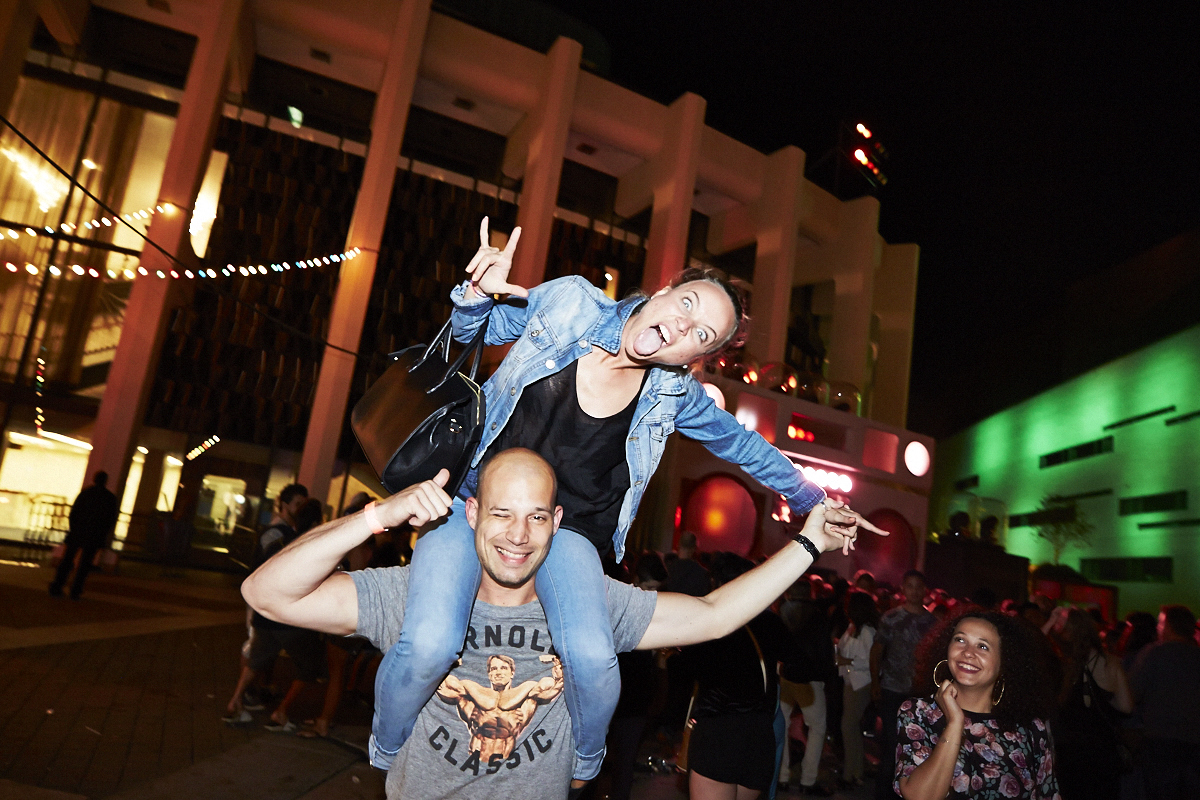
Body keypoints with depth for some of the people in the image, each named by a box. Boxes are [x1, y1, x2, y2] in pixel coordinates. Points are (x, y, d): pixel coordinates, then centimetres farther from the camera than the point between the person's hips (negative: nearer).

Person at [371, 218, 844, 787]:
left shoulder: (673, 396, -5)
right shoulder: (569, 302, -9)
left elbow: (743, 445, 12)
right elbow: (472, 329, 5)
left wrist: (816, 501, 19)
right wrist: (480, 292, -18)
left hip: (565, 531, 1)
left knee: (593, 660, -26)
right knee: (430, 645, -26)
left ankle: (584, 767, 12)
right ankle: (385, 754, 11)